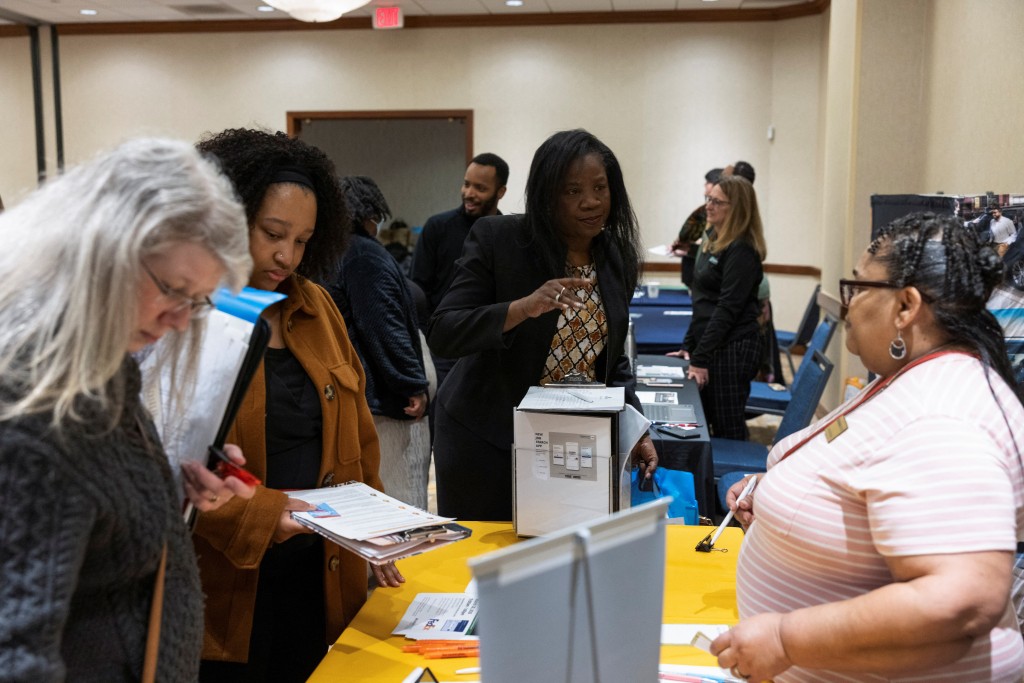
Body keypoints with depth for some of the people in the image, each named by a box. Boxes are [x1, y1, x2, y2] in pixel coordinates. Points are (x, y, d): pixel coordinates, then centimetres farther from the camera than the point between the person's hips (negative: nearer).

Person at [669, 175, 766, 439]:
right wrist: (688, 346, 16)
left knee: (728, 431, -2)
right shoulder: (713, 241, 15)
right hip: (713, 346, 9)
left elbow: (727, 308, -17)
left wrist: (700, 358, -18)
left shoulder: (742, 250, -13)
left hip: (733, 348, -9)